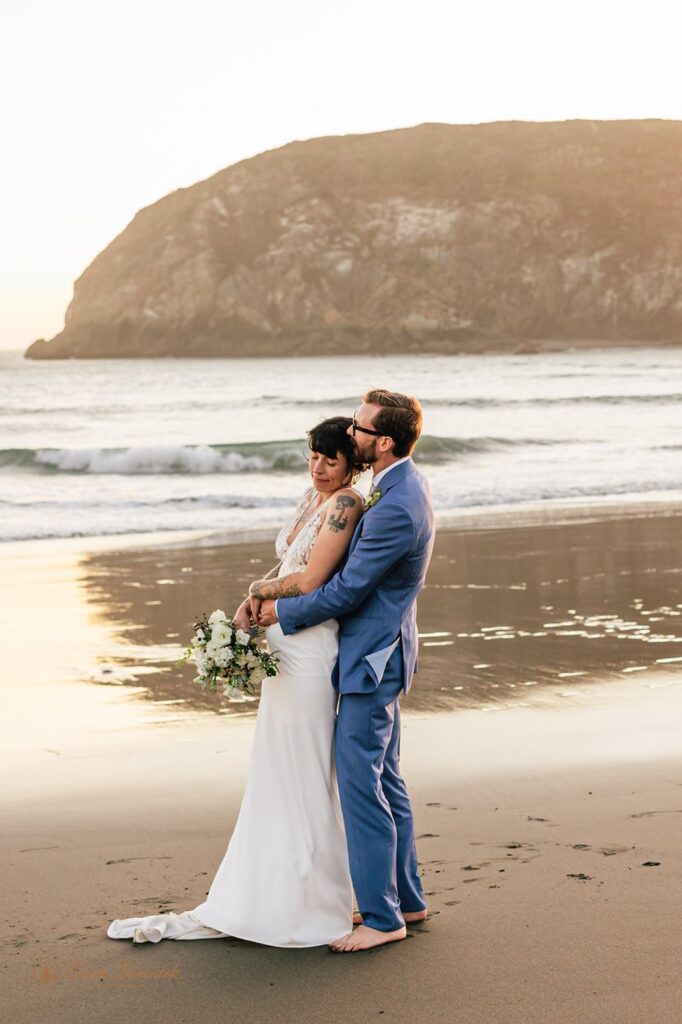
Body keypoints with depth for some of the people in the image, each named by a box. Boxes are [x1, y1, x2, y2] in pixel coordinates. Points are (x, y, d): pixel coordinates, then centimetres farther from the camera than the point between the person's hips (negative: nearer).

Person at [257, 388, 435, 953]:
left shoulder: (396, 508, -25)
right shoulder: (402, 483, 8)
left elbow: (346, 591, -21)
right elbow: (357, 562, 16)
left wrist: (283, 611, -7)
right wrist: (286, 582, 7)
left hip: (371, 660, -11)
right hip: (380, 652, 11)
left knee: (361, 785, -3)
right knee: (385, 781, 17)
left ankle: (382, 916, 7)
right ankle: (406, 898, 28)